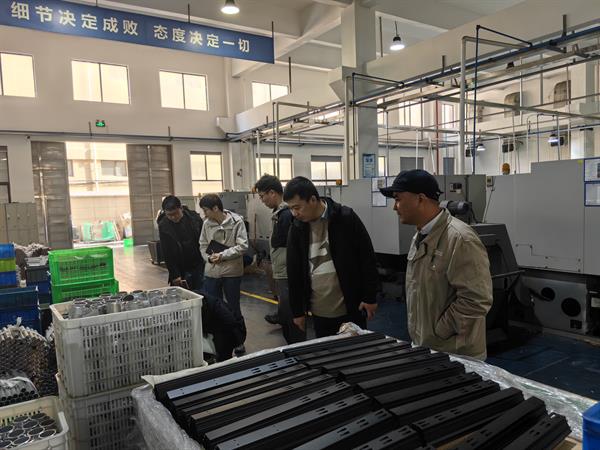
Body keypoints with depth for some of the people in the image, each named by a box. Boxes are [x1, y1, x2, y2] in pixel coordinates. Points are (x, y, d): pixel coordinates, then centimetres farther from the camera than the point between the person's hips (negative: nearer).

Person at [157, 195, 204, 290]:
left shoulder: (194, 217, -4)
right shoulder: (163, 226, -10)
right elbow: (167, 254, -8)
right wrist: (175, 275, -10)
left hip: (199, 266, 2)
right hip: (182, 270, -2)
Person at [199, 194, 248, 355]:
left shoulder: (236, 221, -11)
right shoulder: (207, 224, 1)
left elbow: (243, 246, -13)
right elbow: (203, 245, 9)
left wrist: (222, 255, -17)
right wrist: (209, 257, -10)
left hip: (232, 272, -3)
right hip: (211, 272, 4)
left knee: (234, 308, 10)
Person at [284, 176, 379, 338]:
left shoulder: (346, 218, -11)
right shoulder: (297, 228, -1)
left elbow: (367, 259, -6)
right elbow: (294, 272, 5)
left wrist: (370, 297, -7)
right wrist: (297, 311, 7)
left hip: (351, 308, -3)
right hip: (319, 311, 3)